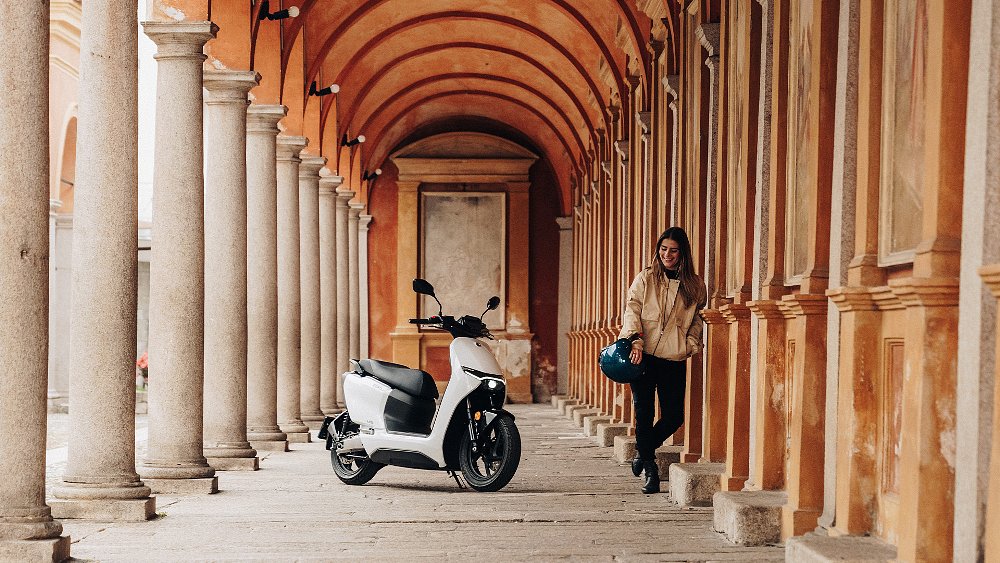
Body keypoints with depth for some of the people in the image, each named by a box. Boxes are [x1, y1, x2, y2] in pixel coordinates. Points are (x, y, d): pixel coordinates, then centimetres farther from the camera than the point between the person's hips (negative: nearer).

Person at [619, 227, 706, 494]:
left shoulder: (694, 286, 10)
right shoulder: (646, 279, 6)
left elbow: (698, 320, 17)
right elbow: (632, 309, -1)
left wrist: (691, 345, 0)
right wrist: (635, 341, -17)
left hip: (674, 361, 2)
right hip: (644, 357, -2)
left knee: (673, 417, -1)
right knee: (643, 412, -4)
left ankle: (644, 450, 27)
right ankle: (650, 470, 7)